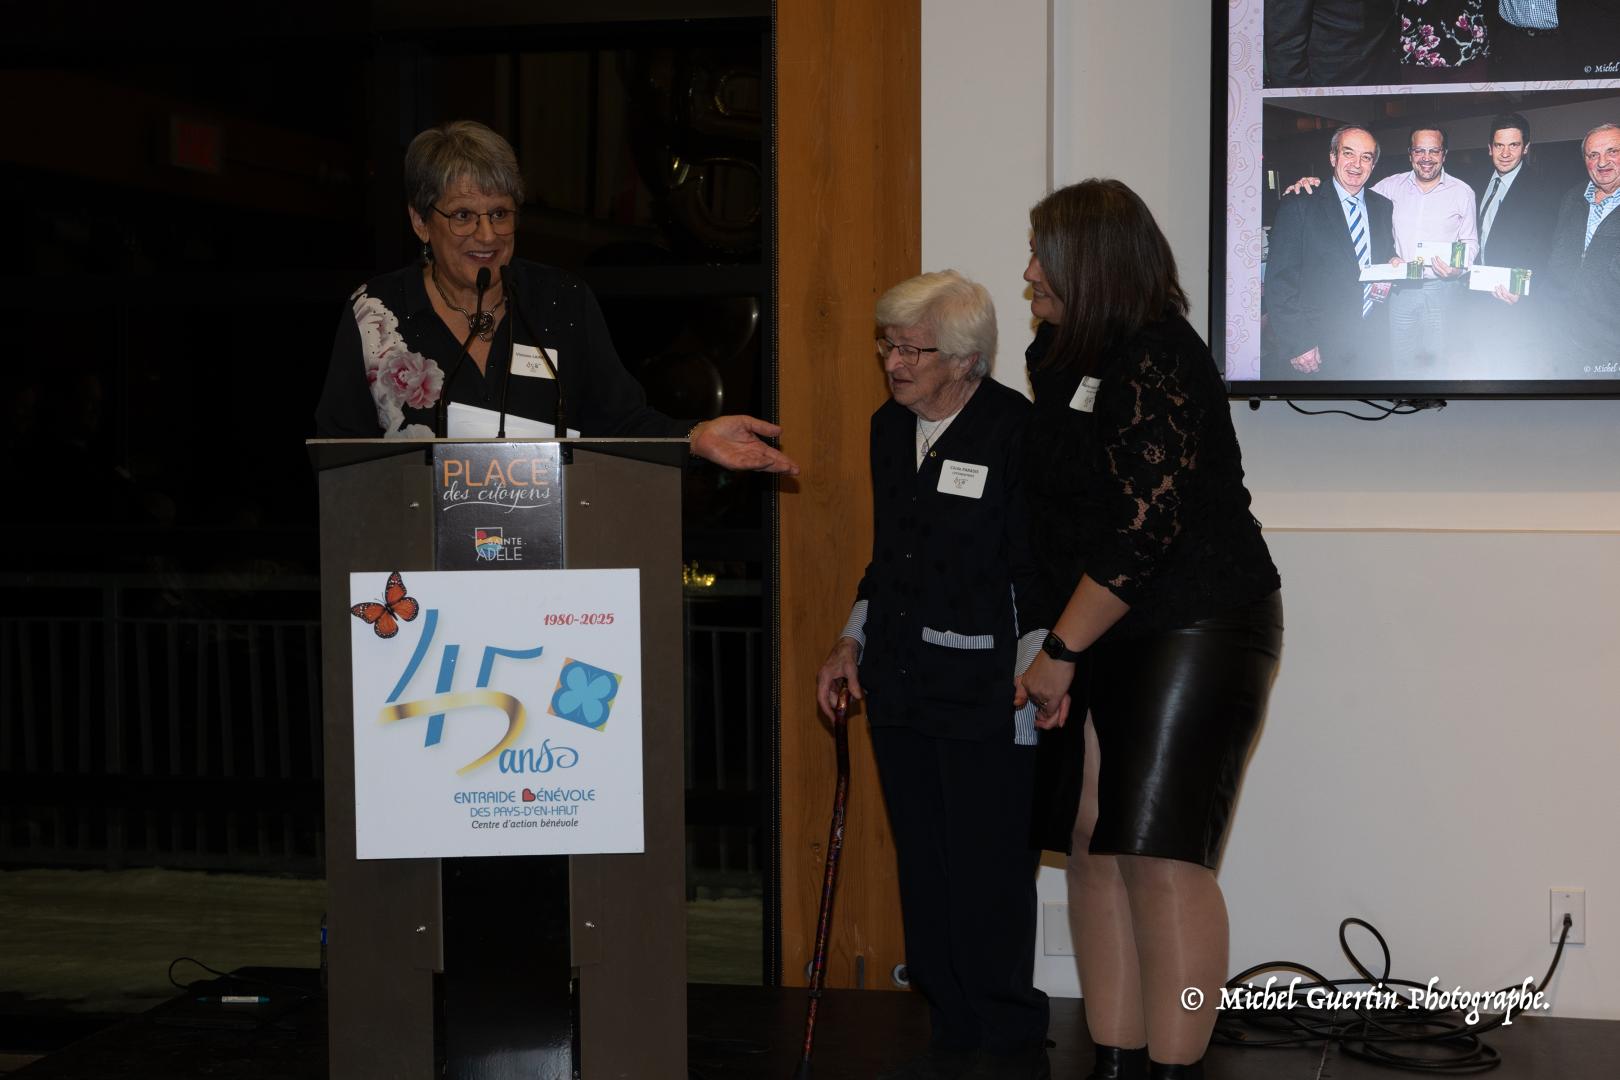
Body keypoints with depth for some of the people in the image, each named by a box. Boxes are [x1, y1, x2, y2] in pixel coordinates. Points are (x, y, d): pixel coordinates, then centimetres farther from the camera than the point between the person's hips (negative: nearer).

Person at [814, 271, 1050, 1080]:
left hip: (984, 694, -7)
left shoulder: (1018, 432, -11)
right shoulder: (889, 428, 12)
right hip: (900, 684, 7)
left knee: (989, 874, -3)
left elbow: (1044, 571, -11)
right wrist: (853, 639, 19)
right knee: (923, 870, 11)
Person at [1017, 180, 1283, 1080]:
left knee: (1160, 857, -10)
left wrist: (1060, 652, -16)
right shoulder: (1068, 359, 13)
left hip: (1199, 633, -9)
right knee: (1095, 850, 6)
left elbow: (1144, 529, -21)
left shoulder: (1154, 365, -15)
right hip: (1113, 642, 9)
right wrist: (1059, 645, 11)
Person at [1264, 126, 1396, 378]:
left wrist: (1387, 281, -1)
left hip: (1370, 347, 5)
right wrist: (1297, 345, -16)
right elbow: (1279, 281, -9)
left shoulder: (1383, 207, 12)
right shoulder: (1298, 205, -4)